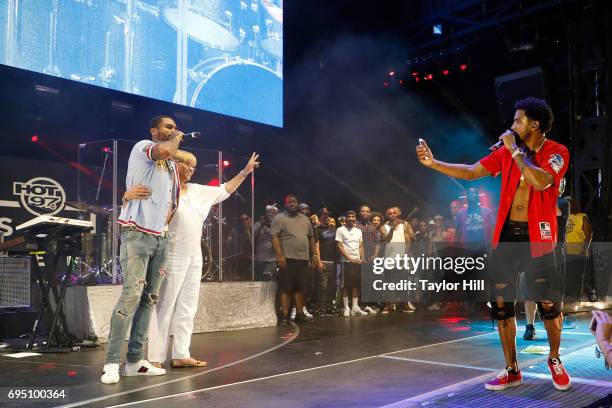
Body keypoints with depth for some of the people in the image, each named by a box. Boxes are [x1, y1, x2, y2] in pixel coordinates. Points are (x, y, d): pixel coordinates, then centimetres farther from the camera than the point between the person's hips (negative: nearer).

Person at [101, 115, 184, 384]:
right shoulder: (142, 147, -1)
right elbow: (165, 150, -24)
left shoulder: (172, 166, 21)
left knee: (149, 299, 5)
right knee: (131, 296, -13)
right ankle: (112, 362, -8)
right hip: (137, 235, -7)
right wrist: (177, 138, -4)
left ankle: (134, 360, 9)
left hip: (160, 238, 8)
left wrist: (165, 224, 11)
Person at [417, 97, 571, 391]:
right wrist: (433, 163, -3)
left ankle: (554, 360, 29)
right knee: (501, 304, 4)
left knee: (549, 305, 1)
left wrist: (515, 150, -17)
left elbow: (541, 182, -25)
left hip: (537, 237, -4)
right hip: (506, 234, 4)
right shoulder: (507, 151, 7)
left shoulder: (557, 152, -6)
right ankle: (512, 371, 16)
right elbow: (470, 172, 6)